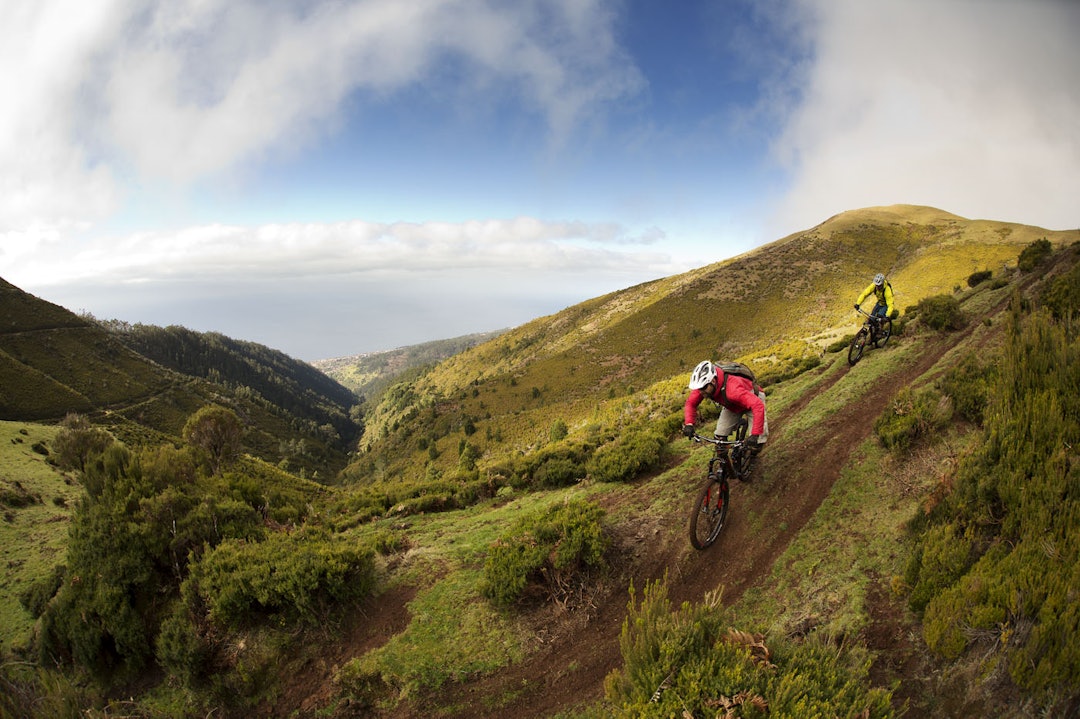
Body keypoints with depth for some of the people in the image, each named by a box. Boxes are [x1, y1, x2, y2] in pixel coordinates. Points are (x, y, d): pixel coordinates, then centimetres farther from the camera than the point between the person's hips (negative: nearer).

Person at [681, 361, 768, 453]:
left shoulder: (733, 388, -46)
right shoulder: (703, 385, -28)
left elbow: (758, 405, -50)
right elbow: (690, 403, -14)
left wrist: (755, 435, -55)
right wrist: (689, 424, -30)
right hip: (732, 406, 5)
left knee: (755, 443, -15)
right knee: (719, 438, -8)